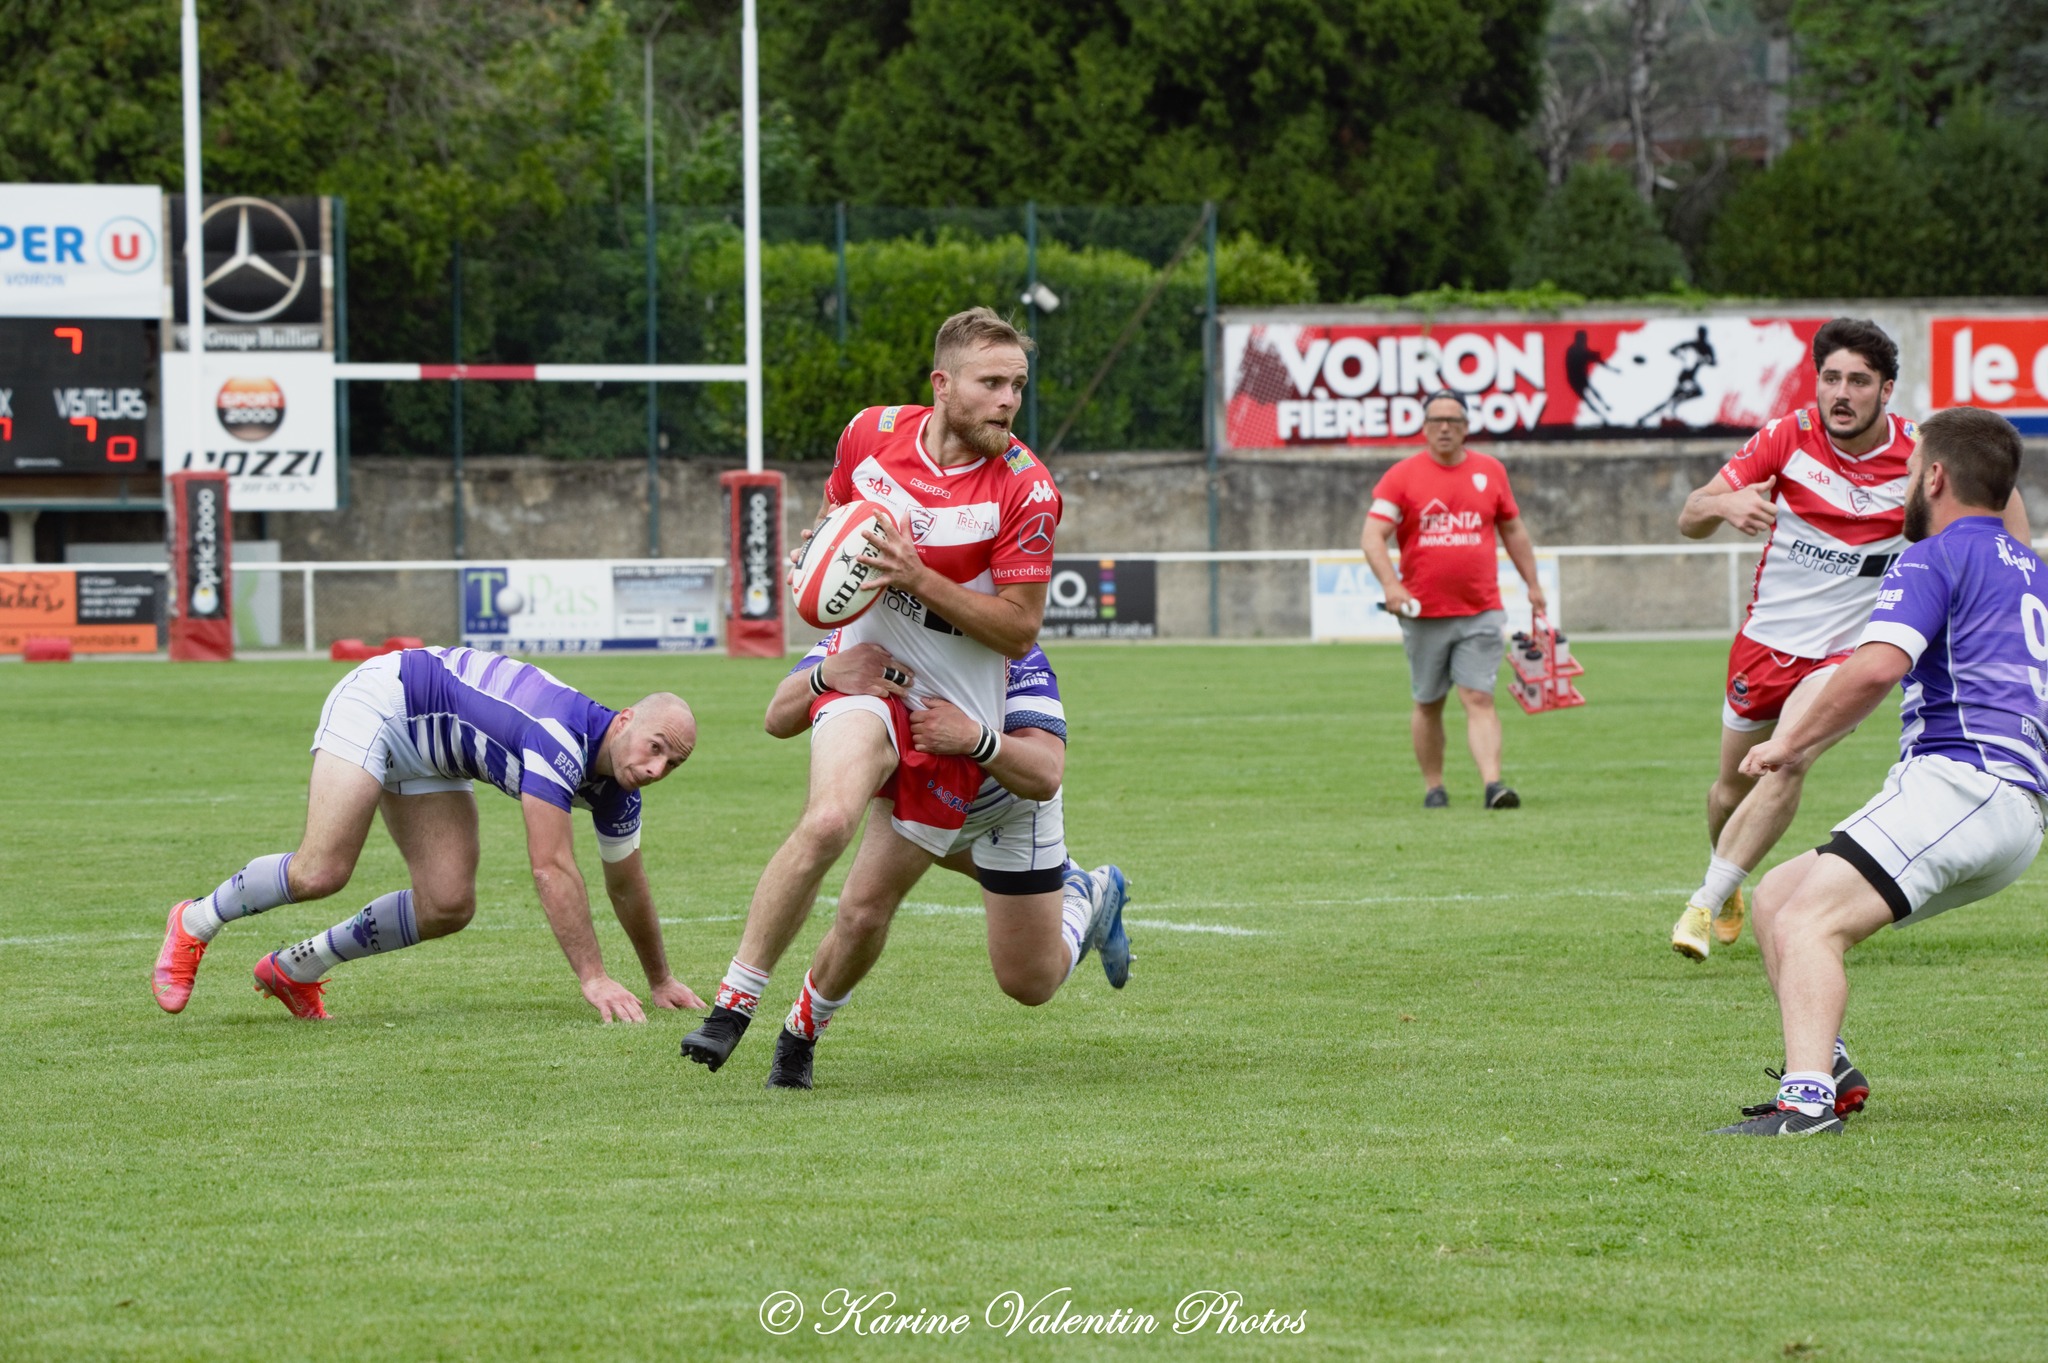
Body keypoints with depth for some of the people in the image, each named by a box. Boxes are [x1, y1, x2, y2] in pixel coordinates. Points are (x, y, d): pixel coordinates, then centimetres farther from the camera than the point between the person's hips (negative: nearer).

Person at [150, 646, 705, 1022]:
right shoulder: (563, 739, -34)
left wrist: (661, 981, 18)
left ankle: (297, 967, 12)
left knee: (449, 906, -4)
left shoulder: (615, 788, -8)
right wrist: (594, 978, -35)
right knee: (320, 873, -20)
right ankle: (196, 922, 6)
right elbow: (551, 868, -36)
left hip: (429, 752, 8)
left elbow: (626, 882, 10)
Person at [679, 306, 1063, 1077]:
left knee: (872, 901, 3)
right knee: (828, 820, -29)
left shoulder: (1026, 491, -14)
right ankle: (733, 1005, -22)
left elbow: (1019, 630, -12)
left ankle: (807, 1023, 32)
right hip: (867, 673, 1)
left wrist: (919, 579, -22)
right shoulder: (871, 435, -4)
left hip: (956, 709, 0)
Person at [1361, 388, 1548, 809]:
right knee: (1428, 705, 9)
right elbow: (1372, 537, -7)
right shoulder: (1402, 476, -1)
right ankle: (1433, 787, 19)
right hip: (1423, 613, 0)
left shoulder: (1490, 471, 9)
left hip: (1480, 612, 0)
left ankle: (1493, 785, -20)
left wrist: (1533, 585, 20)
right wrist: (1391, 585, -22)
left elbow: (1513, 530, 20)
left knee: (1479, 699, -10)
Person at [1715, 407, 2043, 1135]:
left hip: (1959, 778, -9)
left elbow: (1877, 666, -19)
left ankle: (1808, 1100, -43)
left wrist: (1794, 741, -9)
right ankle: (1828, 1070, 4)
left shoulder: (1935, 558, -3)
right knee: (1777, 897, 15)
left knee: (1807, 922, -24)